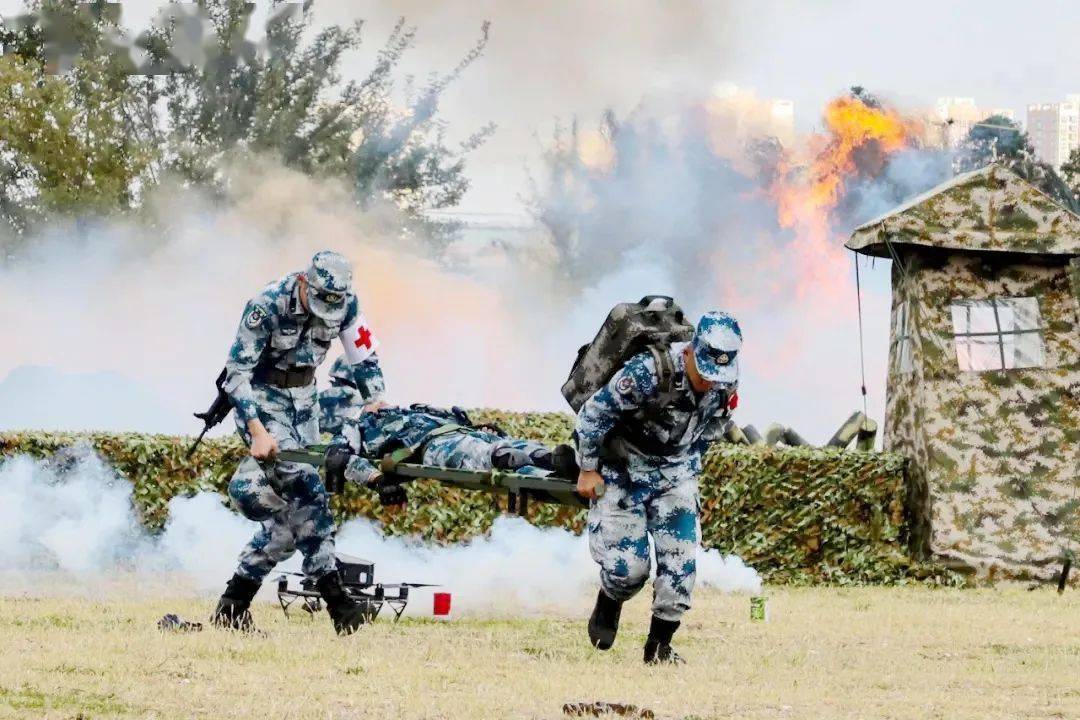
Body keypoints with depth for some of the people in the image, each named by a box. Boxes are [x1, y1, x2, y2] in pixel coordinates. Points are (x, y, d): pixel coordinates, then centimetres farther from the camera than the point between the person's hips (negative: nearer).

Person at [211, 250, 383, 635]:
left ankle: (232, 606, 5)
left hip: (303, 399, 6)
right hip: (261, 399, -6)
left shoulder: (346, 304, -12)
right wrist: (258, 432, -33)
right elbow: (237, 372, -24)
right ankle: (333, 596, -22)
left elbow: (366, 363, -3)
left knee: (291, 507, -2)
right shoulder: (267, 306, -27)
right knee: (305, 489, -22)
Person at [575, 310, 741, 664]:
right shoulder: (647, 373, -30)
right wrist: (588, 470, -10)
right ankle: (608, 608, 24)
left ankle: (660, 643, 4)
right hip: (625, 469, -4)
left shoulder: (725, 384, -12)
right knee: (627, 564, -10)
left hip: (676, 472, 4)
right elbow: (593, 413, -18)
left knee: (681, 558, -9)